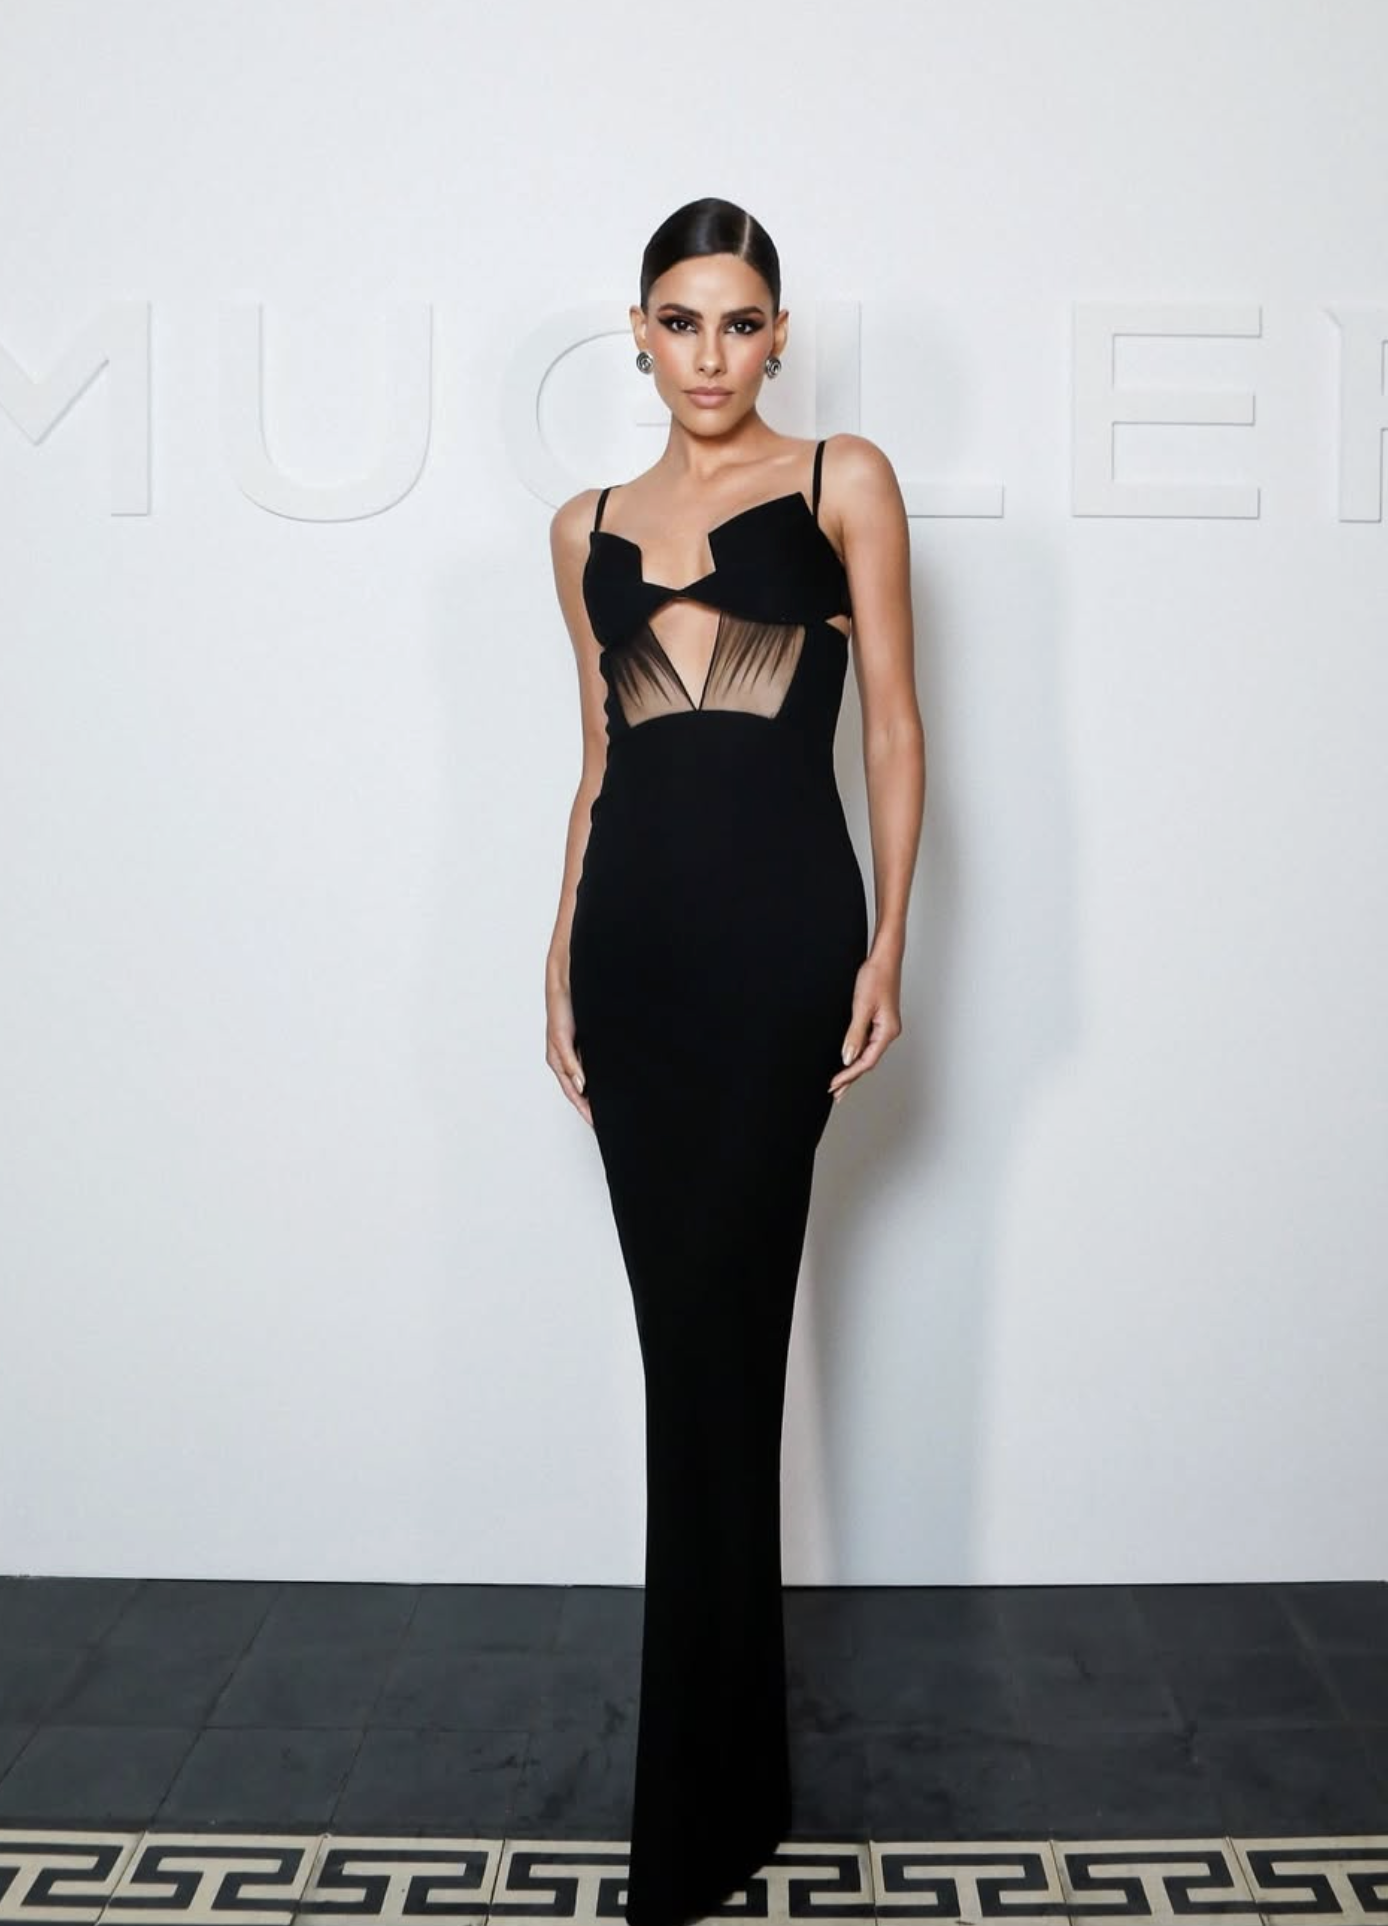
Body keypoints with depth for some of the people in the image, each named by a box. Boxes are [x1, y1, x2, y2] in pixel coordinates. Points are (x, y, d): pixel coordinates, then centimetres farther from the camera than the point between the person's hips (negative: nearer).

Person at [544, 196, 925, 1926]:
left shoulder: (843, 485, 5)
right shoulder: (590, 529, 16)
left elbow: (893, 728, 2)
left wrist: (888, 944, -6)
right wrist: (561, 954, 12)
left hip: (780, 923, -4)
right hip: (633, 933, 4)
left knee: (714, 1343, -6)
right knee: (692, 1336, 8)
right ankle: (736, 1776, 24)